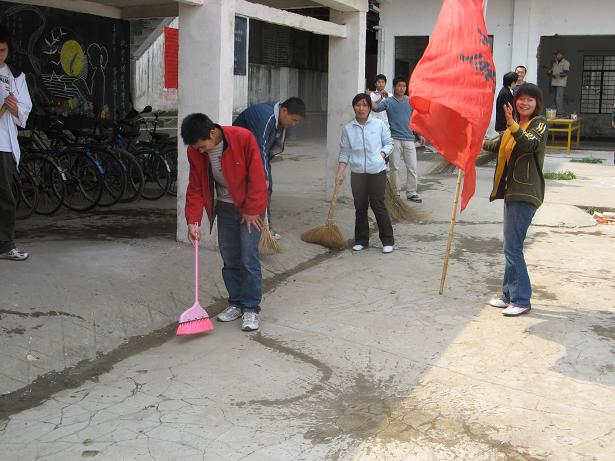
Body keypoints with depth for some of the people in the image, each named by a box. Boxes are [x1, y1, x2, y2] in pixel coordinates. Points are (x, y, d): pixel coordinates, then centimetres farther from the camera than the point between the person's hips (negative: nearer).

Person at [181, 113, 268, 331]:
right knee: (229, 260, 9)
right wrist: (193, 221, -11)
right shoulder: (195, 152, -10)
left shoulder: (243, 138, -25)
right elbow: (195, 188, -3)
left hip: (249, 207, -5)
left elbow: (256, 177, -20)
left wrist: (251, 211, -16)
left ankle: (251, 309, 3)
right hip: (224, 206, 5)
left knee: (249, 258, -7)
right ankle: (236, 303, 23)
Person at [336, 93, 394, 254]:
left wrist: (382, 154, -10)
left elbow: (389, 143, 9)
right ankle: (361, 240, 19)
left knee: (378, 205, -2)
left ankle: (388, 241, 8)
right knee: (360, 207, 8)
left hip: (377, 171, -2)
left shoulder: (379, 124, 1)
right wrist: (340, 173, 0)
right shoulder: (348, 129, 4)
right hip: (357, 173, 2)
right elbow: (344, 153, 6)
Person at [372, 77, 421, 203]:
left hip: (409, 138, 3)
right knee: (395, 167, 5)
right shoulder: (388, 102, 0)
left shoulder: (410, 101, 9)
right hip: (395, 139, -2)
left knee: (412, 167, 2)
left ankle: (411, 192, 9)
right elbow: (376, 108, -17)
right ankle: (396, 192, 15)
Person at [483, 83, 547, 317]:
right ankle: (509, 295, 23)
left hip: (525, 193, -9)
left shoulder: (539, 123, -8)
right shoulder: (514, 124, 17)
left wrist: (512, 124, -42)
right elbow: (501, 145, 35)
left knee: (512, 247, -10)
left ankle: (521, 300, -3)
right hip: (512, 191, 9)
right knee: (511, 246, 14)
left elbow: (531, 144, -30)